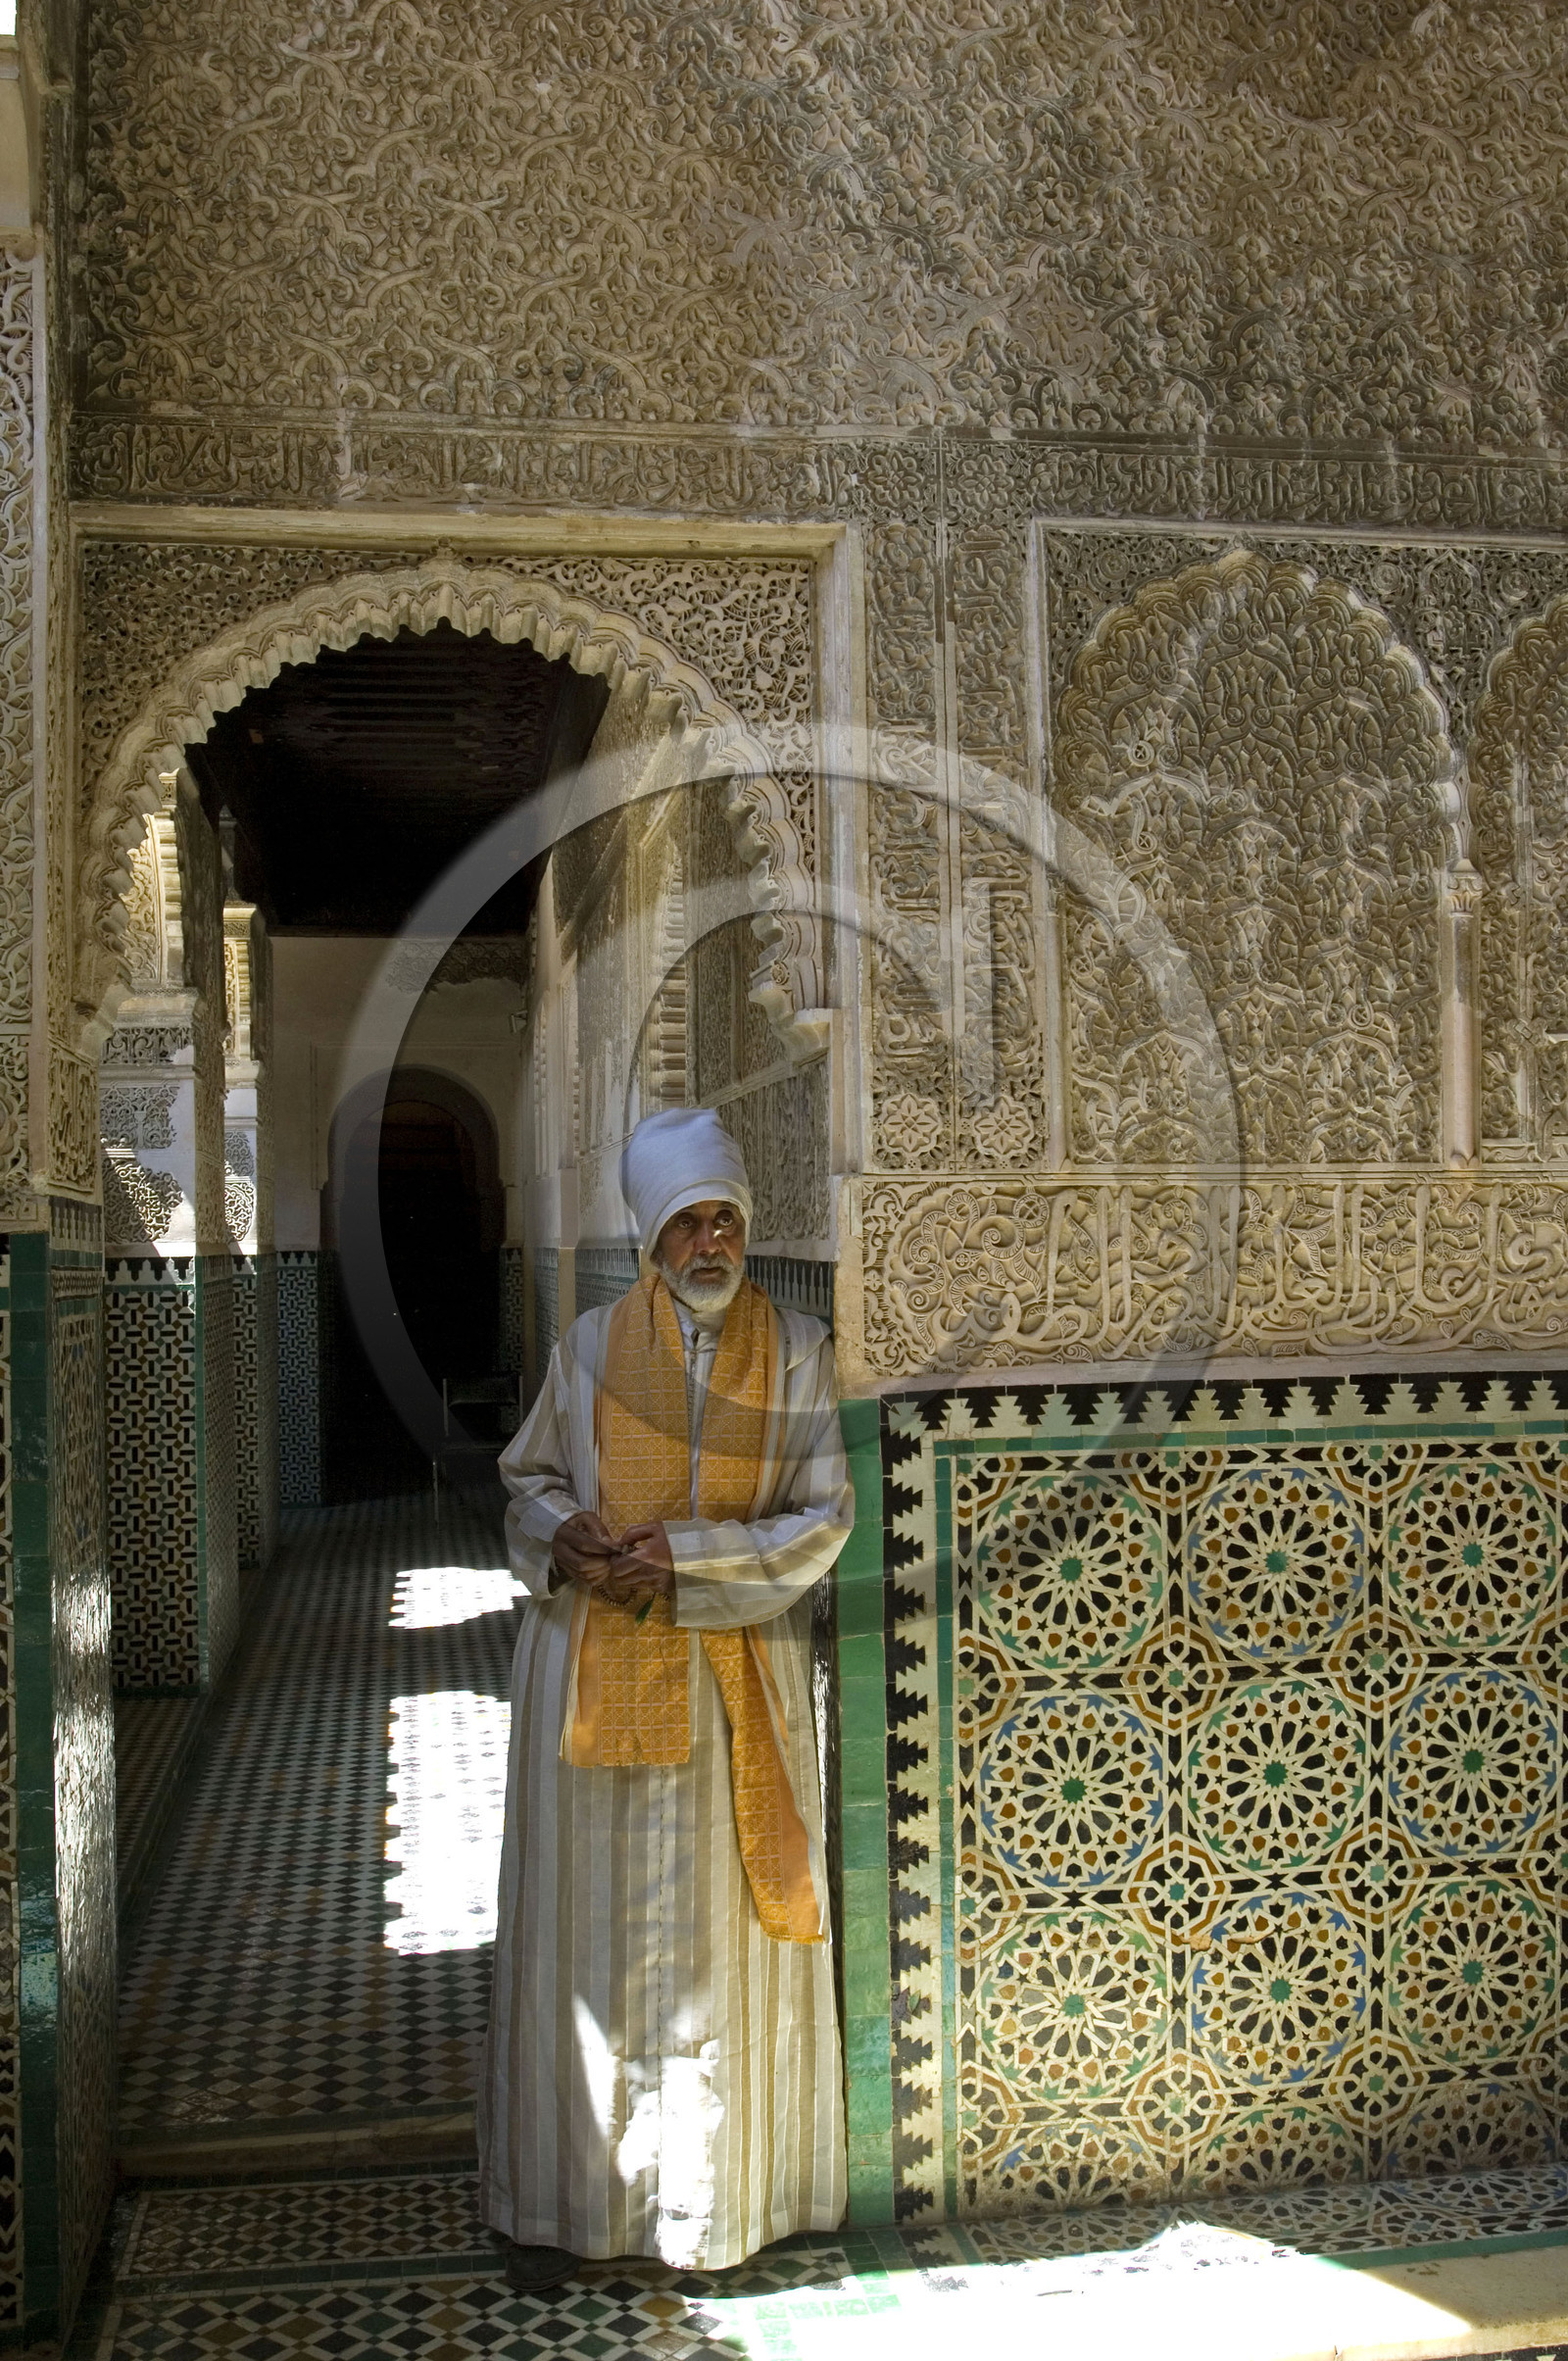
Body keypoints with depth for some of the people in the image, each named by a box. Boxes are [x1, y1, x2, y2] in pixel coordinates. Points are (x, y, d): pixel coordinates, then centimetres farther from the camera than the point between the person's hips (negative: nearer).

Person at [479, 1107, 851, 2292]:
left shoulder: (798, 1352, 0)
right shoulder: (592, 1346, 4)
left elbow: (825, 1519, -5)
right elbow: (529, 1479, 11)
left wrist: (683, 1555, -15)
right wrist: (563, 1540, -11)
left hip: (736, 1678, -1)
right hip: (591, 1670, 1)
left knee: (719, 1938, 7)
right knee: (584, 1930, 6)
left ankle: (712, 2193, 23)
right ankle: (558, 2194, 20)